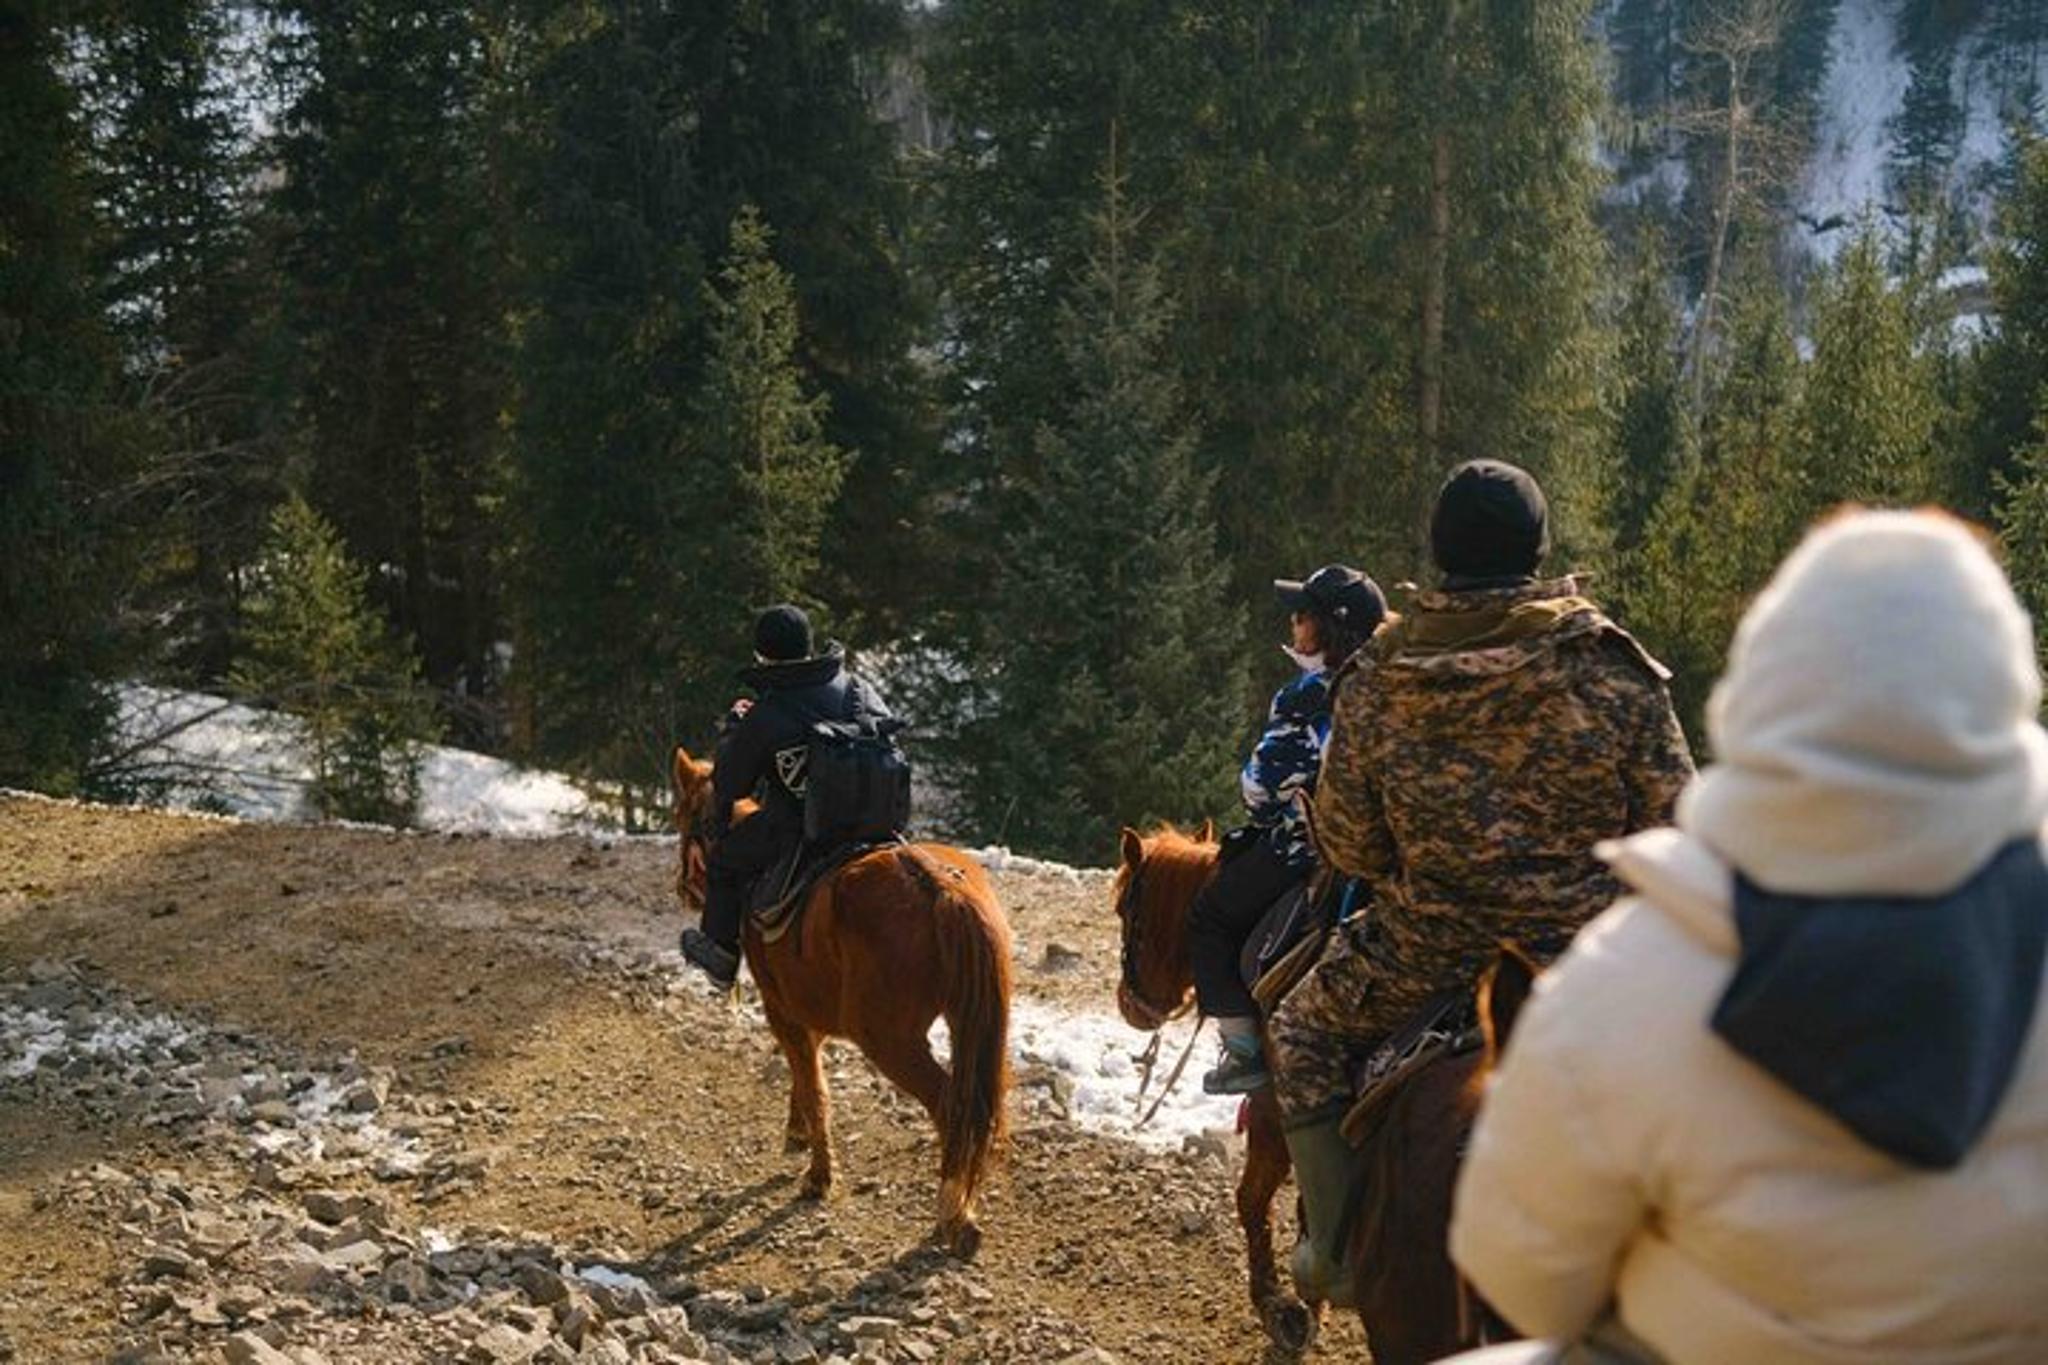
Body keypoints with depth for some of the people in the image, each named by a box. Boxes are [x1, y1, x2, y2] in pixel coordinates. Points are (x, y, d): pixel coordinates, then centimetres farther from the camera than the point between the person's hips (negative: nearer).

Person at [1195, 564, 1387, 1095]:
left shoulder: (1308, 694, -18)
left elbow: (1262, 782, -17)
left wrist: (1265, 816, 5)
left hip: (1301, 845, -9)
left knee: (1209, 918, 8)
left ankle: (1245, 1046, 3)